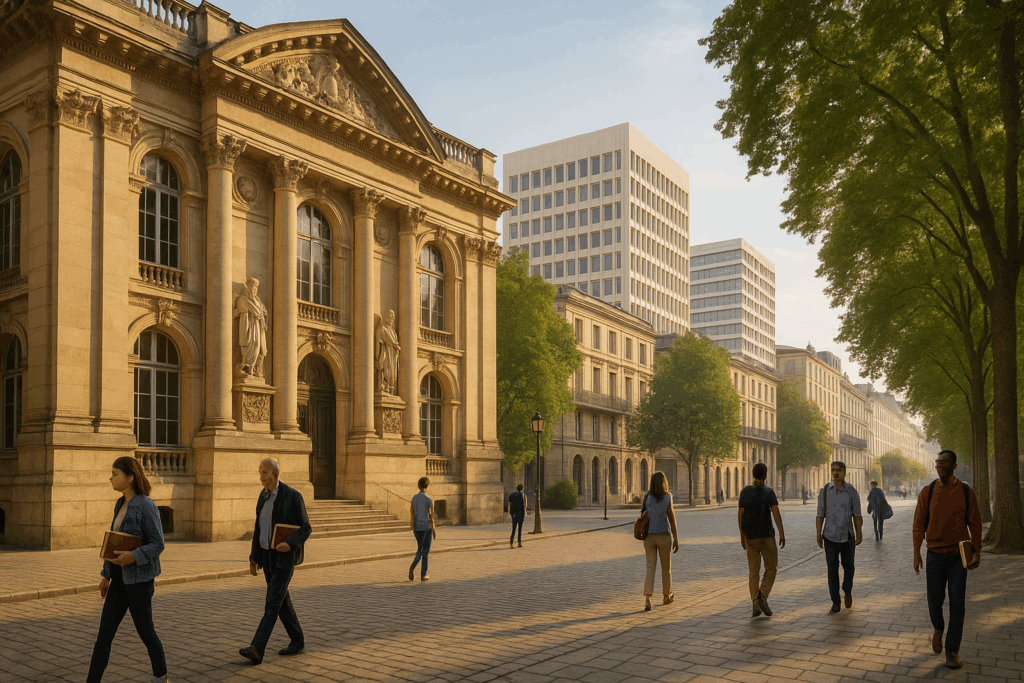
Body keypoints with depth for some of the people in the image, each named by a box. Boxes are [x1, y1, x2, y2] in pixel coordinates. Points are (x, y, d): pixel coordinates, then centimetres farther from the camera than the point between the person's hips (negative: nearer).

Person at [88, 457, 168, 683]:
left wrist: (133, 557, -31)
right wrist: (106, 574, 17)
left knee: (144, 630, 7)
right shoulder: (121, 504, 9)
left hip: (139, 577, -8)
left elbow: (158, 544, -16)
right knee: (104, 632, 3)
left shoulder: (146, 506, -16)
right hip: (121, 577, 8)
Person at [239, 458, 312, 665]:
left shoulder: (293, 496, -15)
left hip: (285, 557, -8)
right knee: (282, 601, 12)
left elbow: (306, 529, -11)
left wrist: (290, 544, -30)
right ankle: (297, 641, 25)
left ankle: (256, 650, -17)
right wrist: (253, 559, 9)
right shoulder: (263, 496, 7)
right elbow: (259, 530, 12)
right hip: (267, 556, 8)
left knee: (272, 603, -13)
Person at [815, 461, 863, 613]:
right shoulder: (824, 491, -5)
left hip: (847, 536, 0)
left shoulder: (852, 491, -6)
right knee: (832, 569, -1)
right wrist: (818, 535, -9)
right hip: (830, 536, 0)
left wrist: (859, 534, -10)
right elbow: (820, 515, -2)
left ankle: (847, 591, 42)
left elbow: (857, 515, -3)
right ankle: (835, 604, 6)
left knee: (848, 566, 14)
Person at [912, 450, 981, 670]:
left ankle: (952, 651, 8)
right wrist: (916, 553, -3)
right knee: (935, 598, 5)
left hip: (959, 554, -1)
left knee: (957, 603, 0)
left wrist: (977, 552, -4)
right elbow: (919, 524, 0)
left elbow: (975, 524, 1)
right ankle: (938, 629, 36)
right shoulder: (927, 492, -2)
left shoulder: (966, 492, -3)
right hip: (935, 554, 1)